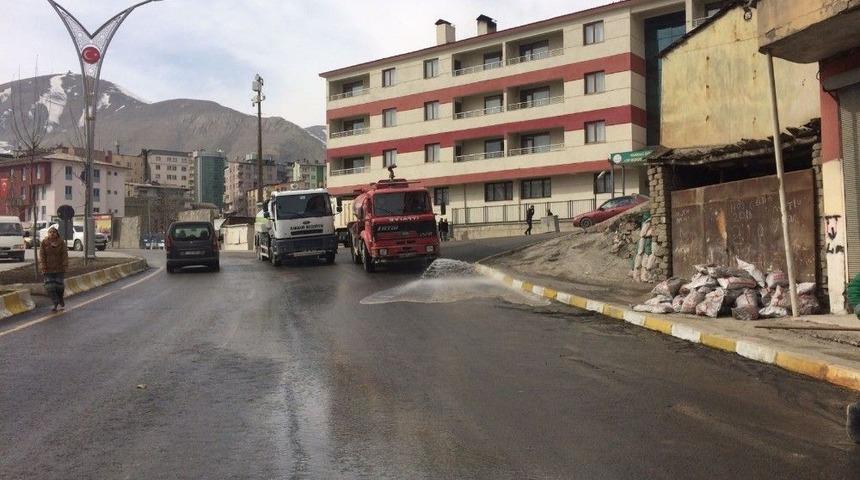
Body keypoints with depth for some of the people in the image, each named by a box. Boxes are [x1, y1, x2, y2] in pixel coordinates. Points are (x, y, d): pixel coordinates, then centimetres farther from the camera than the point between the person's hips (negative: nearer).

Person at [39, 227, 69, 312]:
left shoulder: (61, 242, -1)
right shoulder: (44, 243, -1)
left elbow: (65, 255, -2)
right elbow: (41, 256, -2)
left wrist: (65, 266, -8)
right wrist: (43, 267, -10)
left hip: (59, 268, 0)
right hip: (48, 269, 0)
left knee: (59, 285, 6)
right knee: (50, 287, -5)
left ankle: (61, 301, 32)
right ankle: (56, 305, 1)